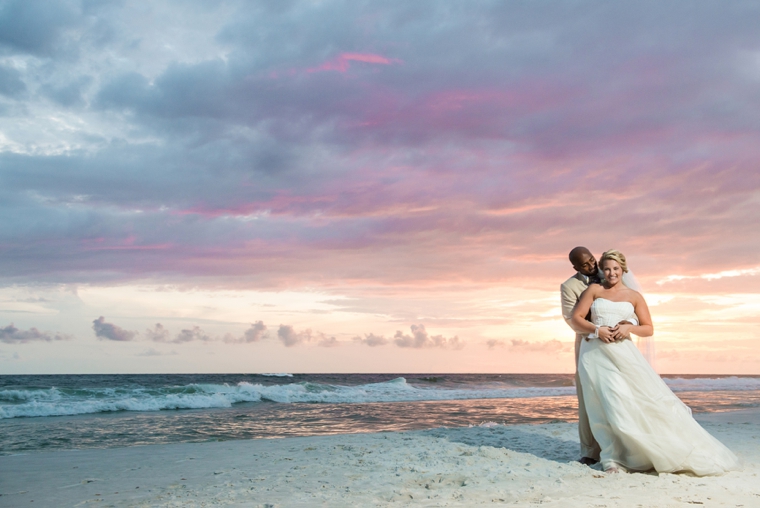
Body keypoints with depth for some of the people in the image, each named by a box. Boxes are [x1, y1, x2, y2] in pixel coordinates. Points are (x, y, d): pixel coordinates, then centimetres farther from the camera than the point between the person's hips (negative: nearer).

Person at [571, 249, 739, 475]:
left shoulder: (634, 296, 11)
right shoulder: (594, 290, 9)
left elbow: (648, 329, 10)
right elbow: (576, 319, 4)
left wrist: (630, 328, -10)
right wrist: (596, 330, -12)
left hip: (623, 352, 1)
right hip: (595, 352, -1)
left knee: (647, 397, -6)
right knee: (609, 403, -5)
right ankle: (612, 457, 5)